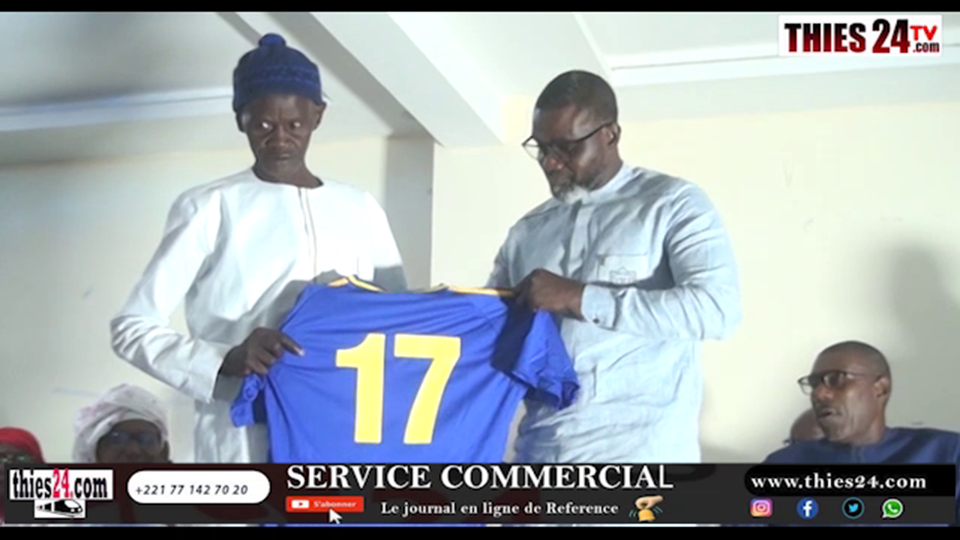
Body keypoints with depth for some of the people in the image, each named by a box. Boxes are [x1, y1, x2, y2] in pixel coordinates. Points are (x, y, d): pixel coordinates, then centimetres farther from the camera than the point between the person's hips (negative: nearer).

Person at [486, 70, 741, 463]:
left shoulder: (673, 203, 1)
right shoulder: (526, 231, 17)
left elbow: (717, 308, -14)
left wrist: (581, 298, -16)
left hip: (640, 456, -5)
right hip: (541, 454, 5)